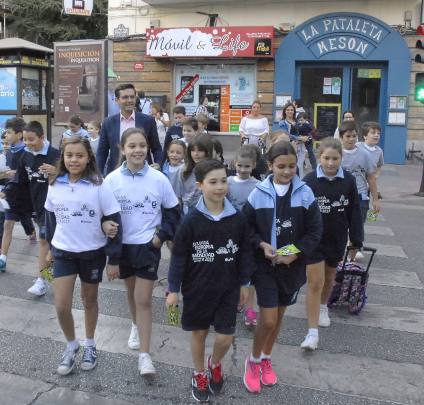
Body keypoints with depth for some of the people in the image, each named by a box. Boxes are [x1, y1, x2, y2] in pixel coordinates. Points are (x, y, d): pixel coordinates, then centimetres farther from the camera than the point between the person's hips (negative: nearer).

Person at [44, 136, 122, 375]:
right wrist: (51, 247, 16)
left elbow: (114, 223, -11)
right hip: (64, 252, 2)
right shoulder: (55, 186, -3)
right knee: (61, 305, -4)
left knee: (90, 300, 15)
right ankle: (71, 345, 23)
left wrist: (114, 258, -10)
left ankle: (90, 344, 37)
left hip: (93, 253, -2)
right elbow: (51, 219, 11)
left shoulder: (99, 187, -14)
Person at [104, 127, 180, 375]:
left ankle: (145, 355, 2)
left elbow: (173, 211, 2)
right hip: (123, 244, 2)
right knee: (132, 291, 21)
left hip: (148, 245, -2)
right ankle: (137, 326, 49)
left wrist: (162, 235, -8)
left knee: (144, 299, -5)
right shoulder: (112, 180, -8)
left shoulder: (159, 179, -10)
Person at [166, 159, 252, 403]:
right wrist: (174, 289, -5)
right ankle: (200, 374, 38)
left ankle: (215, 364, 37)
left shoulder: (237, 219, -7)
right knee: (199, 332, 14)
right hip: (197, 289, -1)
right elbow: (179, 256, -7)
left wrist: (244, 283, 8)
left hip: (228, 289, 1)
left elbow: (245, 253, 3)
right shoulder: (192, 221, -13)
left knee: (226, 337, 3)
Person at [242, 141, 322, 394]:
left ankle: (266, 360, 38)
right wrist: (262, 245, -17)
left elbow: (315, 231, -2)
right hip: (264, 264, -2)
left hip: (292, 265, 2)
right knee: (268, 319, -6)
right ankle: (253, 361, 21)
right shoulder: (258, 194, -9)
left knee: (279, 315, 16)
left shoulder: (305, 193, -7)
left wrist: (296, 253, -14)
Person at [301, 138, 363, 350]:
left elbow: (354, 212, 1)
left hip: (337, 239, 3)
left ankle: (323, 307, 51)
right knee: (315, 283, -5)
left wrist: (357, 239, 2)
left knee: (329, 278, 22)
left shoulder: (348, 181, -6)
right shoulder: (309, 181, -13)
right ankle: (312, 333, 0)